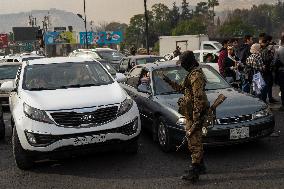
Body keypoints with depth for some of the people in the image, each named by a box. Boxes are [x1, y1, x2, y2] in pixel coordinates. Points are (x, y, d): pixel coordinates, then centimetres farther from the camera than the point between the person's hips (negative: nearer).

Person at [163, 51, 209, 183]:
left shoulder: (196, 75, -18)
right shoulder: (193, 74, 15)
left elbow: (198, 97, -24)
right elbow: (183, 88, 29)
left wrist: (196, 117, -25)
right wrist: (170, 82, 28)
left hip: (194, 114, -11)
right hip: (191, 114, 11)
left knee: (194, 142, -7)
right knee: (195, 141, 18)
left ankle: (194, 172, -2)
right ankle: (200, 166, 30)